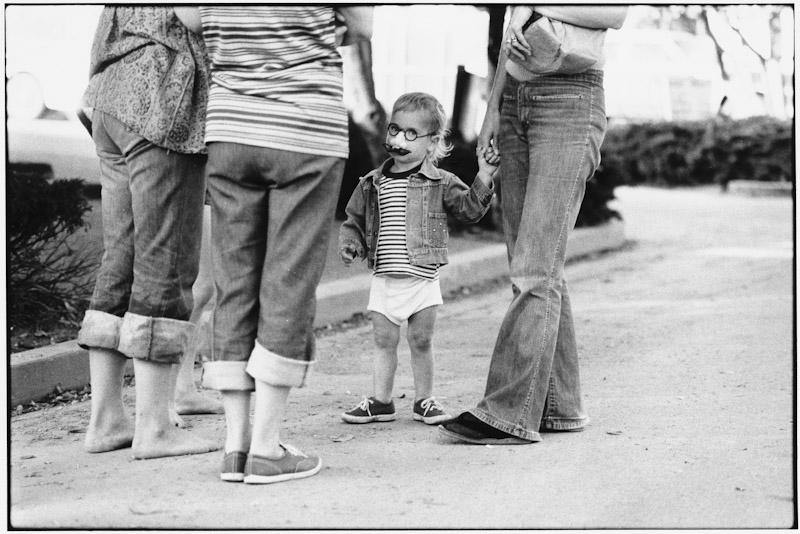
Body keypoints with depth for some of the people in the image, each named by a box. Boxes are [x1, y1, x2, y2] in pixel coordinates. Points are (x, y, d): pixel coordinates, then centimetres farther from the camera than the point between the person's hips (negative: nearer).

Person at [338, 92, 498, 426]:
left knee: (421, 342, 5)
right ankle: (380, 401, 17)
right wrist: (349, 244, -3)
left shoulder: (441, 183, 0)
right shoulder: (372, 184, 6)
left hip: (423, 278, -2)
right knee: (384, 342, 7)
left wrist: (483, 179, -16)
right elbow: (354, 220, 14)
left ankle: (424, 401, 18)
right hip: (384, 281, 2)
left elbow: (469, 209, -4)